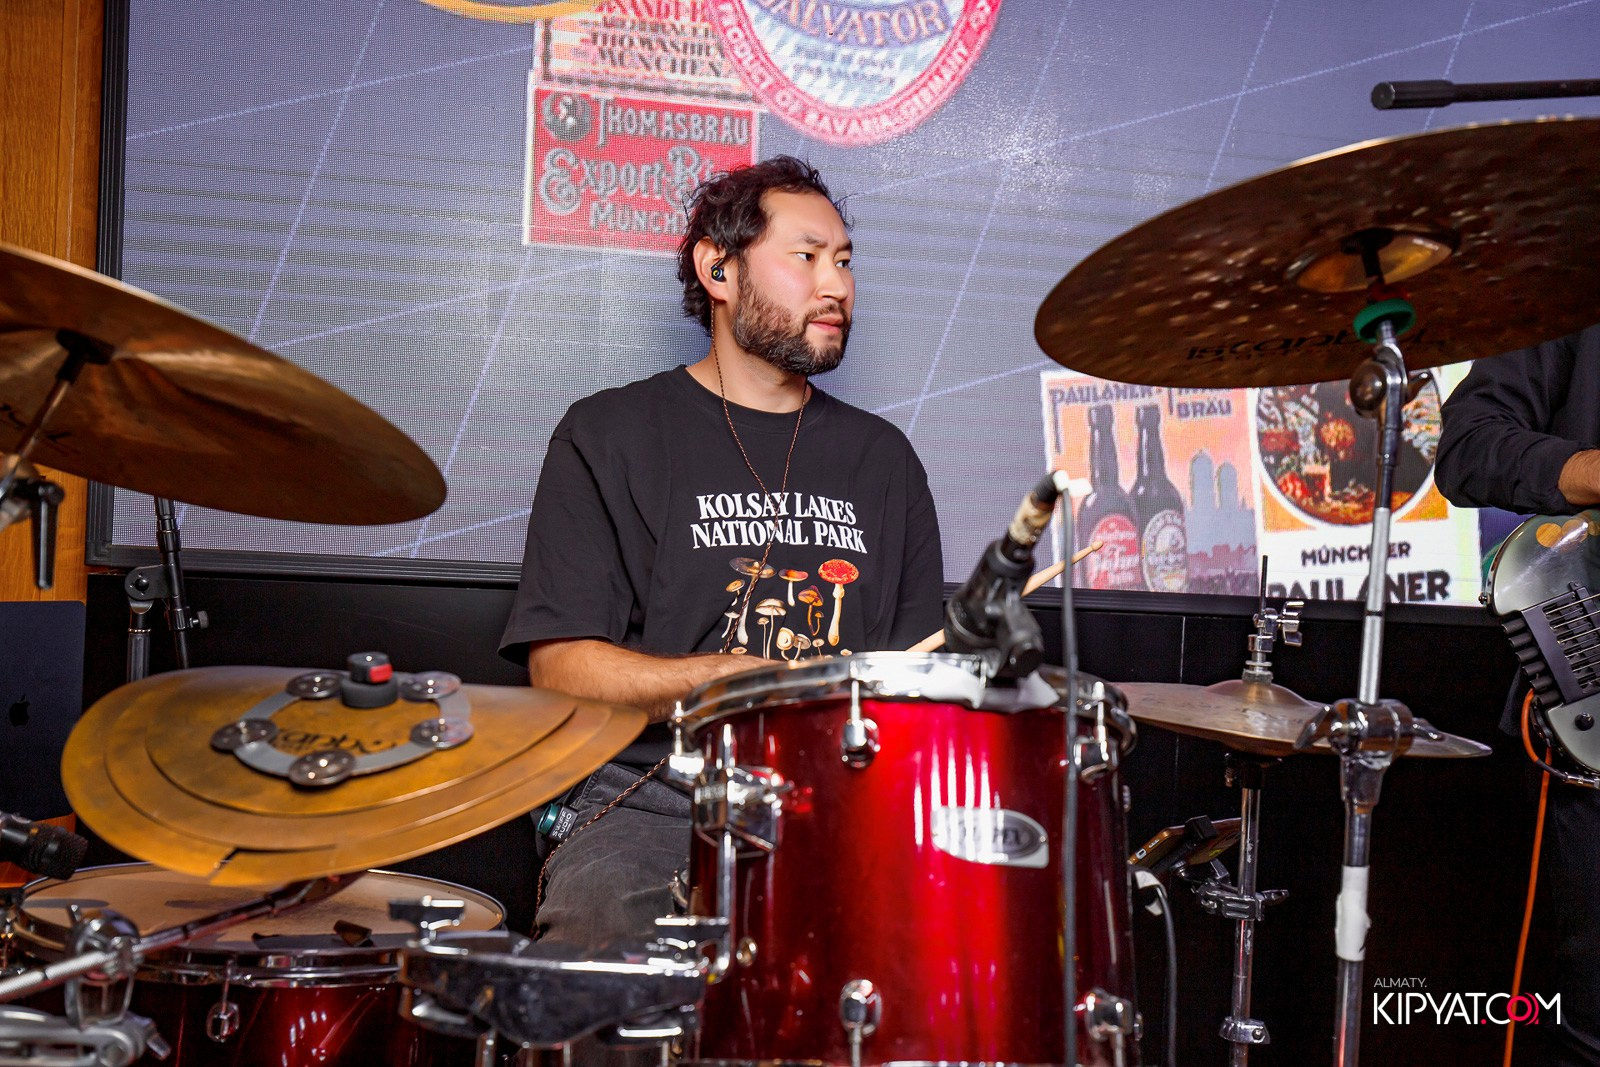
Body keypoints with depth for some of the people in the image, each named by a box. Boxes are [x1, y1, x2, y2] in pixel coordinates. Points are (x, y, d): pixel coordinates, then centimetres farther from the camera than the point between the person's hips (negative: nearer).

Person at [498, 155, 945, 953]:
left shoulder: (881, 458, 18)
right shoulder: (610, 436, 4)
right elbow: (561, 667, -5)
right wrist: (748, 676, -14)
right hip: (651, 804, -3)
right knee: (597, 935, -33)